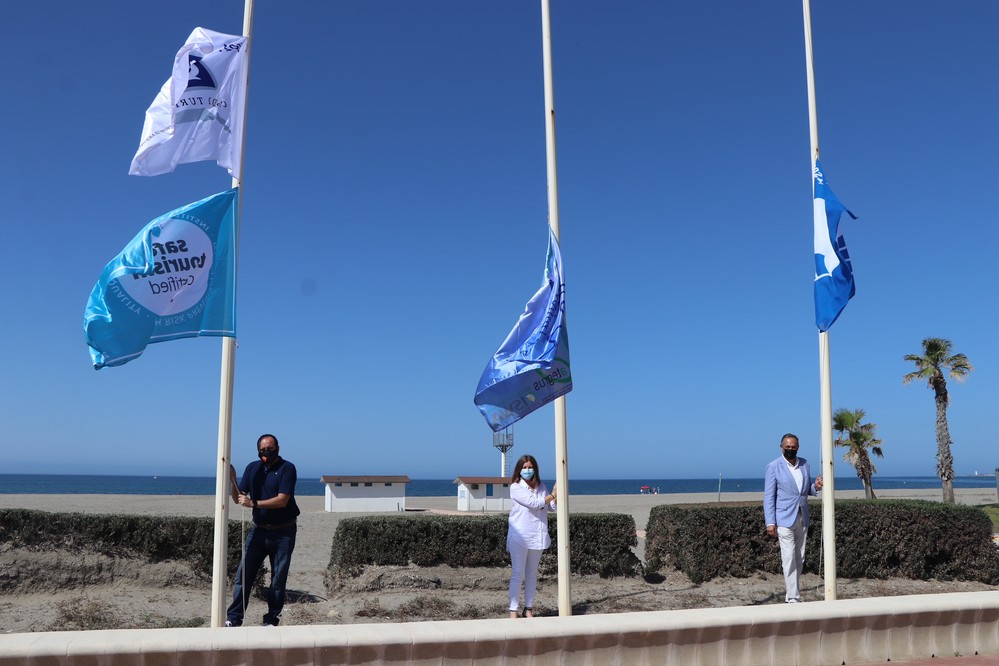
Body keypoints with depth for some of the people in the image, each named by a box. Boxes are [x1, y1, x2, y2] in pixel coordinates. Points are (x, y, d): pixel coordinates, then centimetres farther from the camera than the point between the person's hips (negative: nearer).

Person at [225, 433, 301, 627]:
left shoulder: (287, 469, -9)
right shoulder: (252, 468, 6)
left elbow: (282, 500, -18)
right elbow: (238, 499, 5)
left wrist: (253, 503, -24)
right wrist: (232, 480, -12)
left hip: (283, 532, -4)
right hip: (259, 529, 4)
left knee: (278, 578, 3)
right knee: (243, 574, -2)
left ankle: (271, 621, 12)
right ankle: (233, 619, 3)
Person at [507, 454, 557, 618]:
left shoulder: (541, 487, 9)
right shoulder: (516, 487, -7)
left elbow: (552, 506, 9)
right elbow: (533, 503, -17)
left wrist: (557, 494, -9)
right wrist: (552, 495, -9)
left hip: (537, 537, 5)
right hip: (520, 537, -5)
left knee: (532, 574, 11)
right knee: (518, 574, -2)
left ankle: (528, 608, 18)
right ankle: (513, 609, 3)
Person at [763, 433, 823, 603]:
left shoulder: (804, 464, 9)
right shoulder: (773, 467, -6)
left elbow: (807, 490, 17)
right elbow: (768, 496, -7)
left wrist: (815, 487, -7)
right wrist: (770, 522, -13)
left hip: (802, 518, 5)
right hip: (784, 519, -5)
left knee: (799, 560, 9)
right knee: (789, 560, -8)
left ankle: (790, 593, 20)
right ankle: (793, 598, -5)